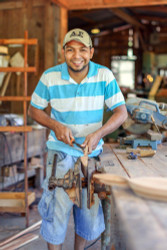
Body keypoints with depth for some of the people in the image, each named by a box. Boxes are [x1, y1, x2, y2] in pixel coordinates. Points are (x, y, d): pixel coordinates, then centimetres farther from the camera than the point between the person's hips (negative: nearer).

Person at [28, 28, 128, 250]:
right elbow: (34, 109, 1)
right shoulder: (50, 77, -11)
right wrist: (55, 125, -18)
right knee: (57, 208, -3)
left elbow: (121, 112, -9)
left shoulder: (104, 75, -10)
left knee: (90, 210, 11)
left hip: (92, 150, 2)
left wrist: (98, 134, -25)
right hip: (61, 150, -1)